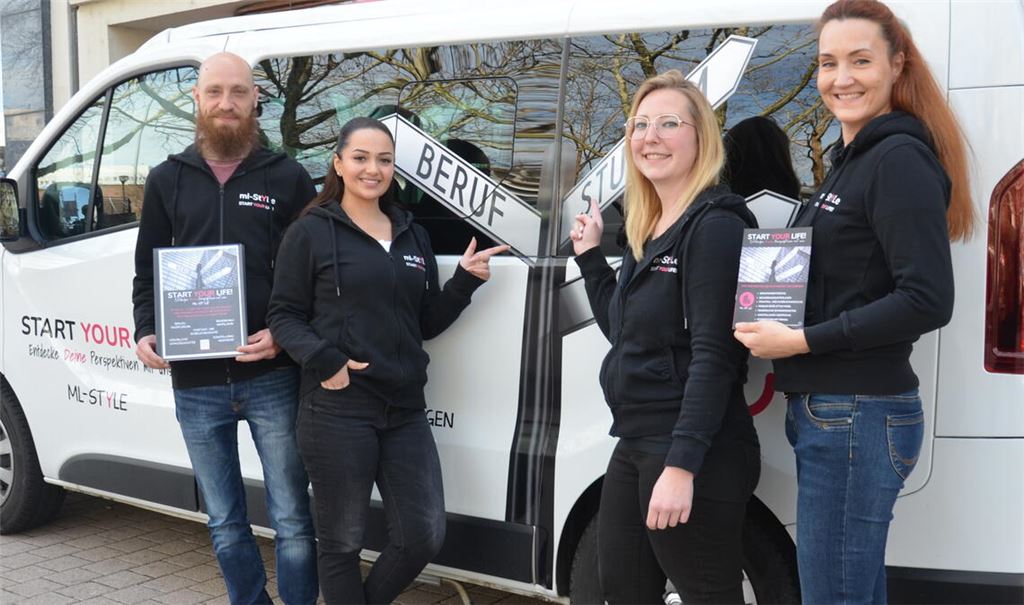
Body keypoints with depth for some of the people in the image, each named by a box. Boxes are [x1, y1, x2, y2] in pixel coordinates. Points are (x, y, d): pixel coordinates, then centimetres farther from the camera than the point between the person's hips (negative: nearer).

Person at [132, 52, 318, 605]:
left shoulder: (287, 177, 3)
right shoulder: (166, 180, 10)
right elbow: (147, 271, 14)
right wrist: (145, 333, -3)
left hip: (271, 378, -2)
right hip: (195, 383, 3)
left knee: (291, 522, 4)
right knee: (224, 524, 14)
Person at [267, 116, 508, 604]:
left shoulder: (413, 236, 15)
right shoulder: (311, 232, -1)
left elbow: (427, 325, 16)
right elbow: (284, 315, -2)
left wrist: (464, 281, 2)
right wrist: (323, 361, -17)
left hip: (405, 411, 5)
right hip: (336, 412, -5)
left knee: (423, 537, 7)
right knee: (341, 542, 6)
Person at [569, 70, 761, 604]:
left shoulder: (715, 225, -14)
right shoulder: (646, 230, 13)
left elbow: (714, 356, -21)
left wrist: (681, 465, -26)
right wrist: (589, 255, 16)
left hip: (694, 458, -9)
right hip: (635, 447, 10)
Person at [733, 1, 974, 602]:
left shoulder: (901, 159, -13)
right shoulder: (851, 159, 16)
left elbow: (928, 301, -22)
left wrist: (800, 341, -19)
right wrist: (770, 320, 6)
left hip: (858, 420, -9)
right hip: (829, 415, 9)